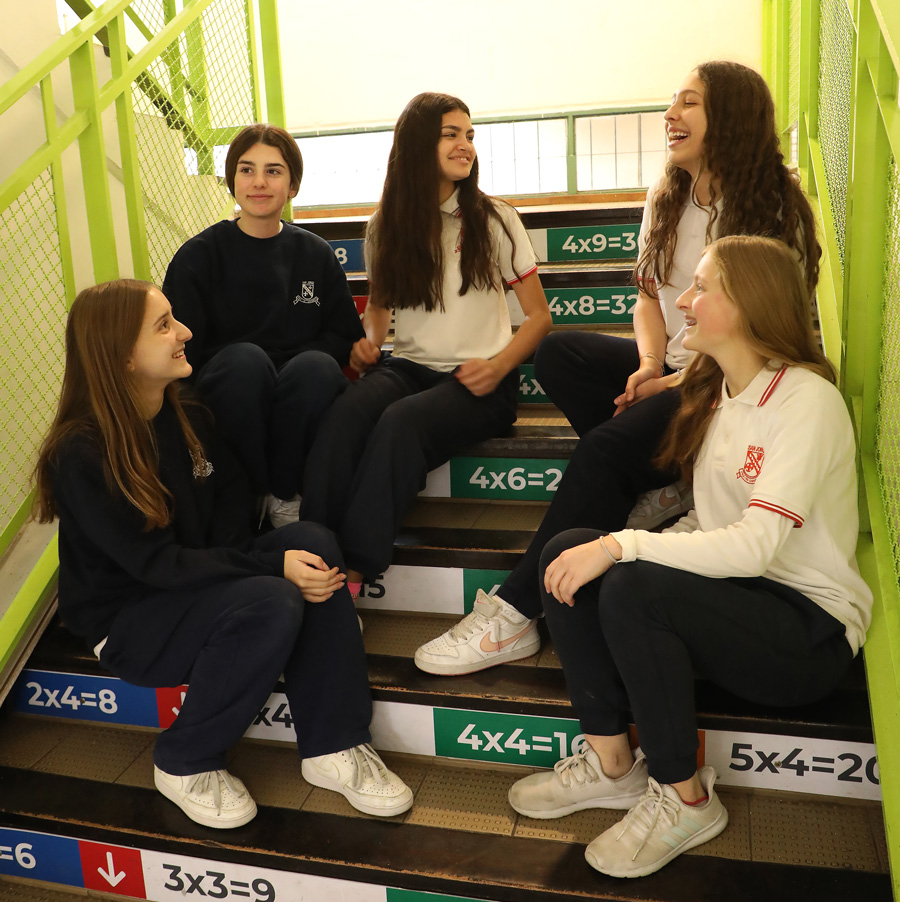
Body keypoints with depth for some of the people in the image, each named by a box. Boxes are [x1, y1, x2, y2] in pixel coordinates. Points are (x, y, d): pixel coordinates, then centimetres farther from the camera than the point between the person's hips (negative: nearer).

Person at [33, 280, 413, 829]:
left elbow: (232, 495, 7)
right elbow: (156, 563, -24)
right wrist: (272, 566, -29)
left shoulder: (188, 417, -1)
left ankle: (335, 748, -15)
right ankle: (186, 765, -9)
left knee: (313, 542, -20)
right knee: (269, 603, -32)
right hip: (127, 620, -6)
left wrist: (230, 558, -14)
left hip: (197, 587, 7)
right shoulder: (80, 455, -21)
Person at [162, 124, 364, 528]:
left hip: (298, 407, 1)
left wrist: (299, 368, -9)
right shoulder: (199, 255, 4)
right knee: (244, 358, -34)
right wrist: (245, 370, -16)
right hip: (226, 408, -1)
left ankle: (285, 493, -12)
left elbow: (347, 335, 9)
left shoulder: (314, 253, 11)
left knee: (317, 367, -32)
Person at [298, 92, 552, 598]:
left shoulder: (493, 220, 3)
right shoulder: (385, 228, 11)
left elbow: (539, 316, 4)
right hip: (408, 367, 3)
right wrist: (369, 342, 2)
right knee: (344, 415, -32)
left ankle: (356, 573, -30)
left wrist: (499, 366, -15)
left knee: (401, 421, -35)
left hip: (478, 381, -2)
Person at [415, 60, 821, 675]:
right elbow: (650, 296, 13)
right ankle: (662, 484, -16)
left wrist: (678, 383, -17)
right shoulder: (667, 199, 12)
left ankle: (516, 612, -24)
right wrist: (650, 363, -7)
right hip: (672, 369, 8)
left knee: (606, 446, -29)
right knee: (558, 353, -13)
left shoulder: (775, 209, -9)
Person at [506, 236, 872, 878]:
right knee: (569, 551, -13)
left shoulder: (807, 399, -16)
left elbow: (756, 545, -28)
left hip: (812, 630, -7)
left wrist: (622, 548, -31)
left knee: (634, 590, -31)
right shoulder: (716, 391, 11)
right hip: (731, 596, 8)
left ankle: (685, 799, -11)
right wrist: (653, 547, -8)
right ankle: (611, 763, -4)